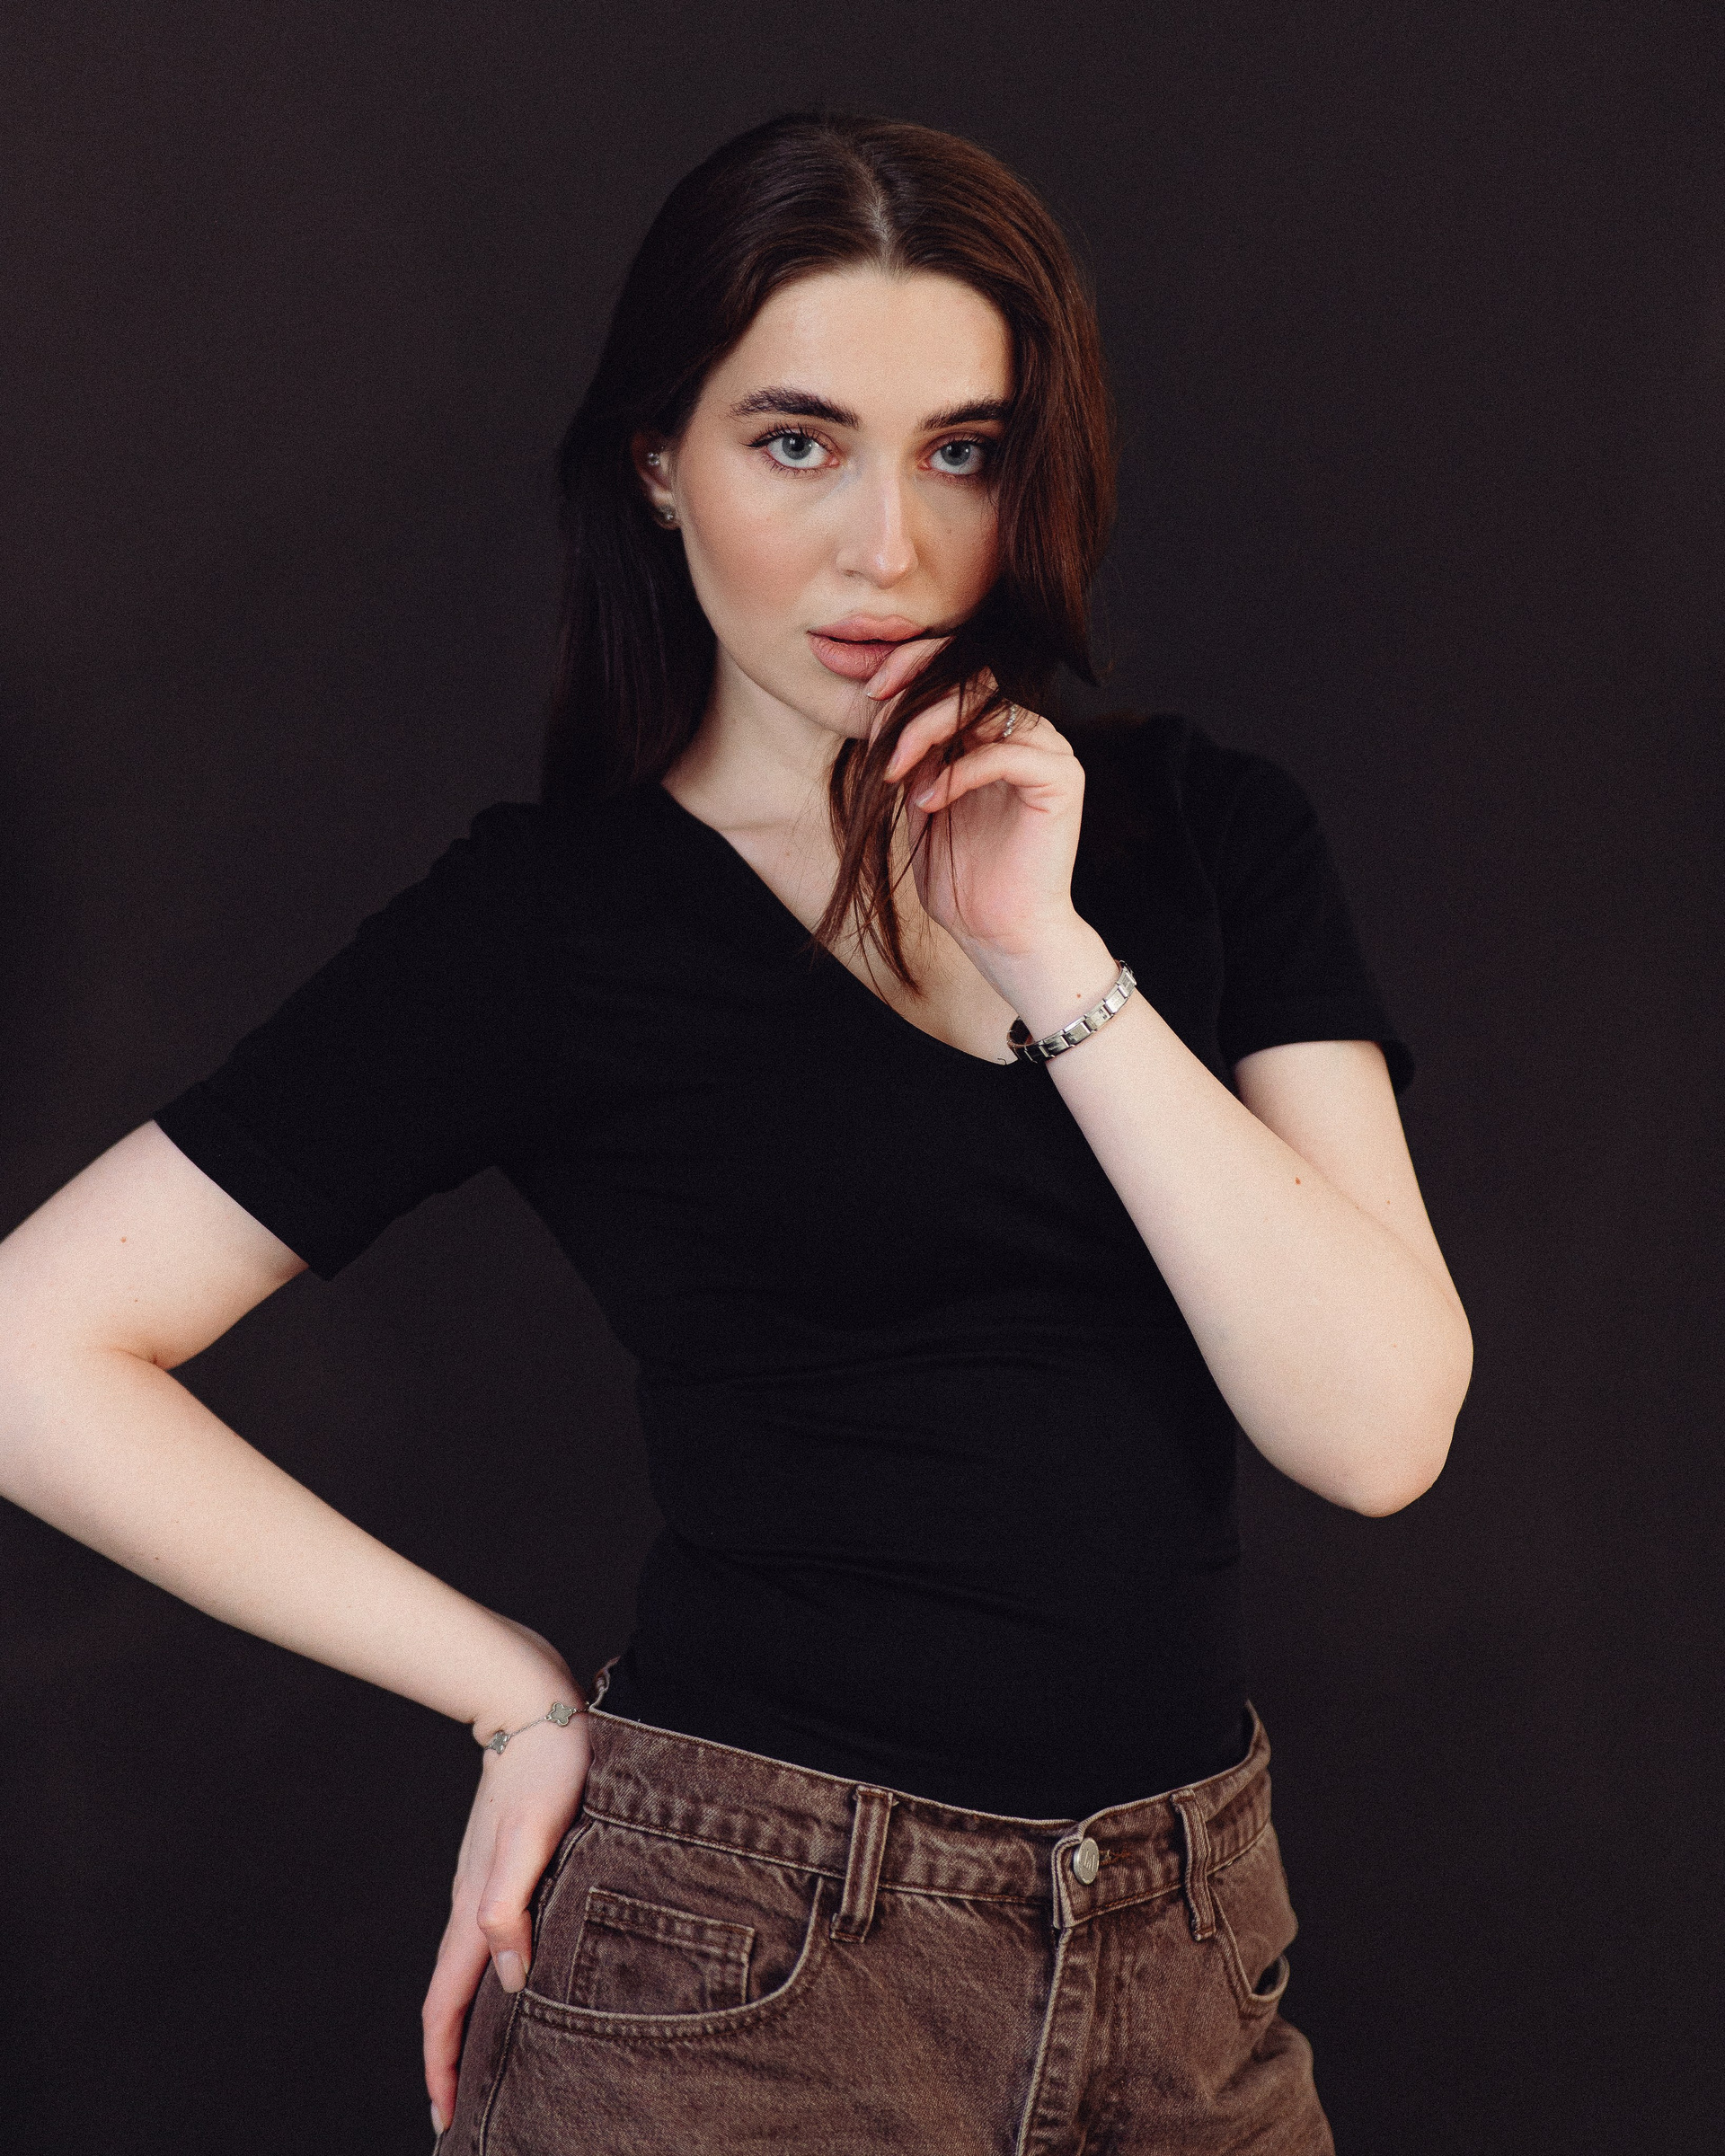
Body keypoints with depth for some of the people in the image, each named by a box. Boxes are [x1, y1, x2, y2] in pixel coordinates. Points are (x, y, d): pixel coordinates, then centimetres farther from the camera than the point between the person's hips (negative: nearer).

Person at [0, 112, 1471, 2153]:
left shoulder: (1202, 833, 3)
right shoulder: (551, 916, -6)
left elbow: (1378, 1426, -7)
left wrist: (1052, 959, -14)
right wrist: (525, 1697, -7)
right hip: (742, 1980, -3)